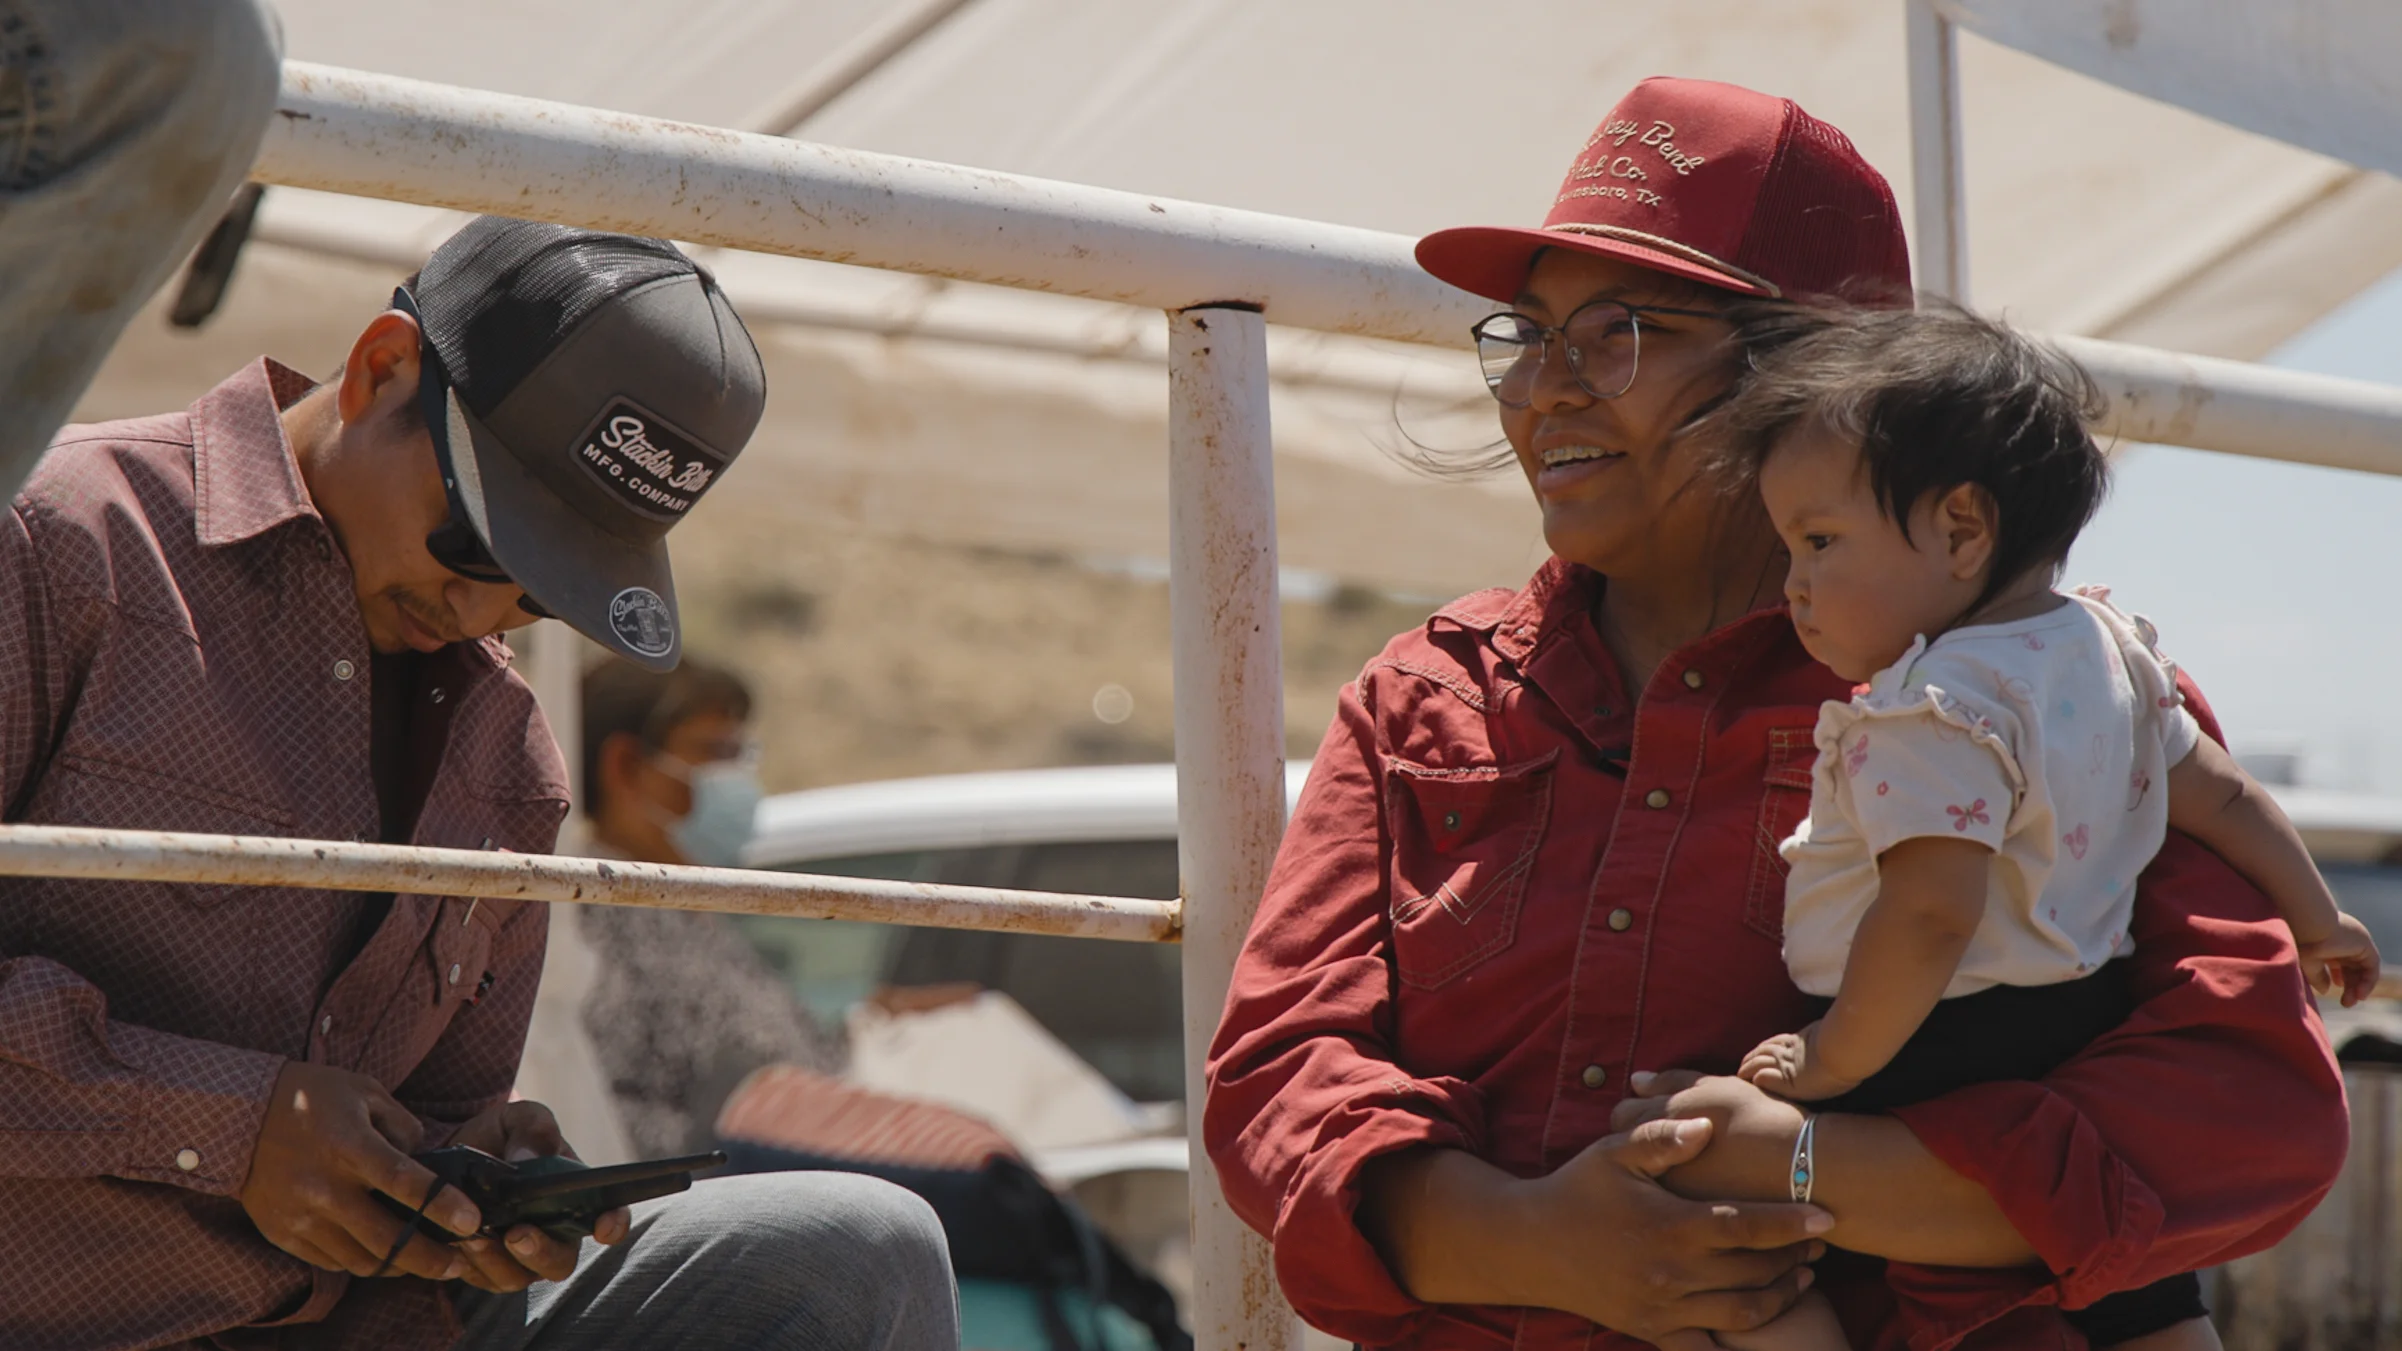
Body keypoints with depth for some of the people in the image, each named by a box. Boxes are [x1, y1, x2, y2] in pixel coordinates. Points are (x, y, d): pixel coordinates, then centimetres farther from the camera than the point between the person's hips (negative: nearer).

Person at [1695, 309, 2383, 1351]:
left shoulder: (1932, 709, -21)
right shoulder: (2112, 652, 7)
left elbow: (1931, 914, -31)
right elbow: (2223, 797, 18)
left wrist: (1834, 1062, -21)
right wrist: (2316, 923, 32)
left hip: (1941, 1067, -9)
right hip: (2092, 1024, 9)